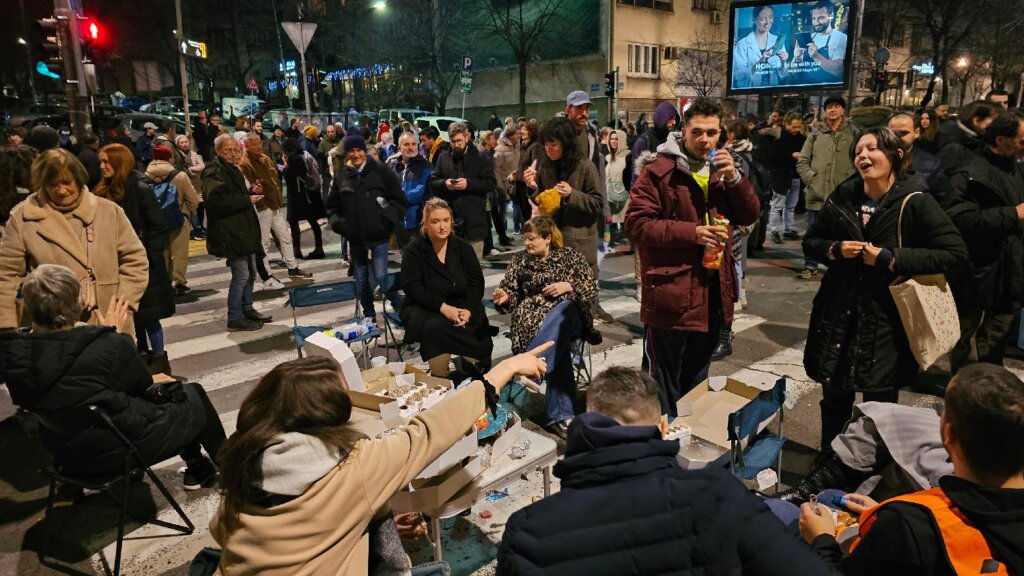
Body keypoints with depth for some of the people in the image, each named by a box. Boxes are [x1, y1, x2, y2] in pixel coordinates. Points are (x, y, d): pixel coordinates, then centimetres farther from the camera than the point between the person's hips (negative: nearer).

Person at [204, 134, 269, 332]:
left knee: (251, 272, 16)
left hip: (243, 229, 10)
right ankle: (235, 319, 0)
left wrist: (251, 192, 9)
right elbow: (217, 201, -26)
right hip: (229, 232, -10)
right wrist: (248, 199, -20)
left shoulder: (232, 170, 18)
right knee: (241, 274, -9)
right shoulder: (214, 172, -12)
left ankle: (247, 309, 29)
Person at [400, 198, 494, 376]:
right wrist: (443, 307, -23)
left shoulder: (463, 247, 6)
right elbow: (412, 286, -12)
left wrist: (468, 309, -18)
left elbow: (476, 282, 1)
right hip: (424, 309, -2)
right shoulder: (413, 250, -3)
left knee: (479, 328, -26)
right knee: (434, 327, -35)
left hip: (462, 306, 3)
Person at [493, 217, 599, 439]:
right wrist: (504, 297, -9)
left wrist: (569, 286, -11)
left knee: (565, 308, -40)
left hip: (568, 315, 0)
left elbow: (592, 290, 8)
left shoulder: (570, 256, 13)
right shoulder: (520, 259, 17)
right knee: (559, 345, -34)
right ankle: (560, 414, -38)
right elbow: (512, 292, 15)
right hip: (533, 318, 1)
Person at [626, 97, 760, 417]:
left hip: (713, 289, 7)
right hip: (671, 291, -7)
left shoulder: (720, 168, 11)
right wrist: (691, 232, -22)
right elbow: (636, 224, -17)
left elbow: (749, 216, 8)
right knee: (664, 387, 5)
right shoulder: (659, 171, -11)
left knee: (696, 381, 23)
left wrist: (734, 178, -9)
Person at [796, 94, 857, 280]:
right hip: (816, 193, 2)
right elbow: (802, 162, 10)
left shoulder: (853, 134, 6)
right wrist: (811, 178, -2)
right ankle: (810, 266, 19)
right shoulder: (815, 135, 10)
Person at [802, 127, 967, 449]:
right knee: (834, 401, 14)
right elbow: (810, 242, 12)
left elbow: (955, 252, -12)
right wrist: (835, 249, -9)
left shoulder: (915, 202, -9)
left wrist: (890, 258, -18)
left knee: (879, 405, 6)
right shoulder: (842, 198, 3)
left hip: (887, 320, -3)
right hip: (838, 315, 4)